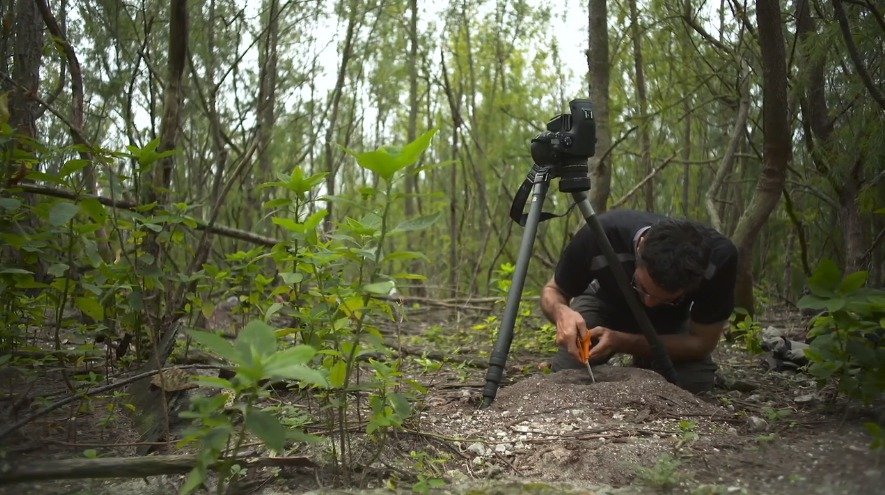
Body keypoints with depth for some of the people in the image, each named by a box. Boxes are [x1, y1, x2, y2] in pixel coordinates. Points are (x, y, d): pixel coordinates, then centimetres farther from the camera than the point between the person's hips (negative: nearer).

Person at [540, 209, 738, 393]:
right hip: (605, 302, 0)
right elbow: (553, 291, -19)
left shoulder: (719, 257, -37)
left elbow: (701, 343, -25)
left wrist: (622, 342, -38)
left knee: (695, 380, -26)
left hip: (671, 320, 1)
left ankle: (645, 363, 10)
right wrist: (561, 312, -44)